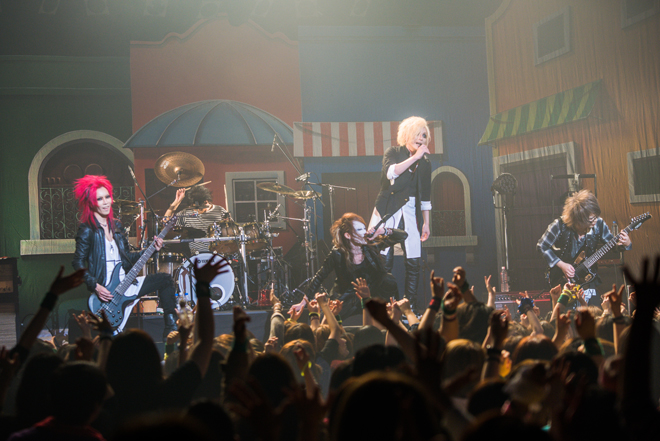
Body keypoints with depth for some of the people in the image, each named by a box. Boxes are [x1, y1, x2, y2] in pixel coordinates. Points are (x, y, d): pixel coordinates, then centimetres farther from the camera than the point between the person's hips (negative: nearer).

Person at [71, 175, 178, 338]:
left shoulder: (116, 225, 12)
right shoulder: (87, 231, -11)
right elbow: (78, 264, -11)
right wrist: (95, 286, -21)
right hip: (105, 290, -8)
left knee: (165, 279, 5)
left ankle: (170, 330, 6)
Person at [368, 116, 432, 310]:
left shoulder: (425, 162, 13)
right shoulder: (393, 152, 4)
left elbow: (425, 196, 17)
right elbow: (391, 172, -18)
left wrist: (426, 223, 14)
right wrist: (415, 157, -17)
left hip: (410, 211, 4)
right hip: (388, 209, -3)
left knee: (414, 261, -4)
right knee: (384, 260, -9)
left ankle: (411, 304, 6)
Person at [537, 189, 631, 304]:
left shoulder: (598, 224, -11)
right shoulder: (560, 226, -21)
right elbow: (542, 246, -10)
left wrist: (626, 244, -21)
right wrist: (561, 264, -16)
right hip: (562, 279, -3)